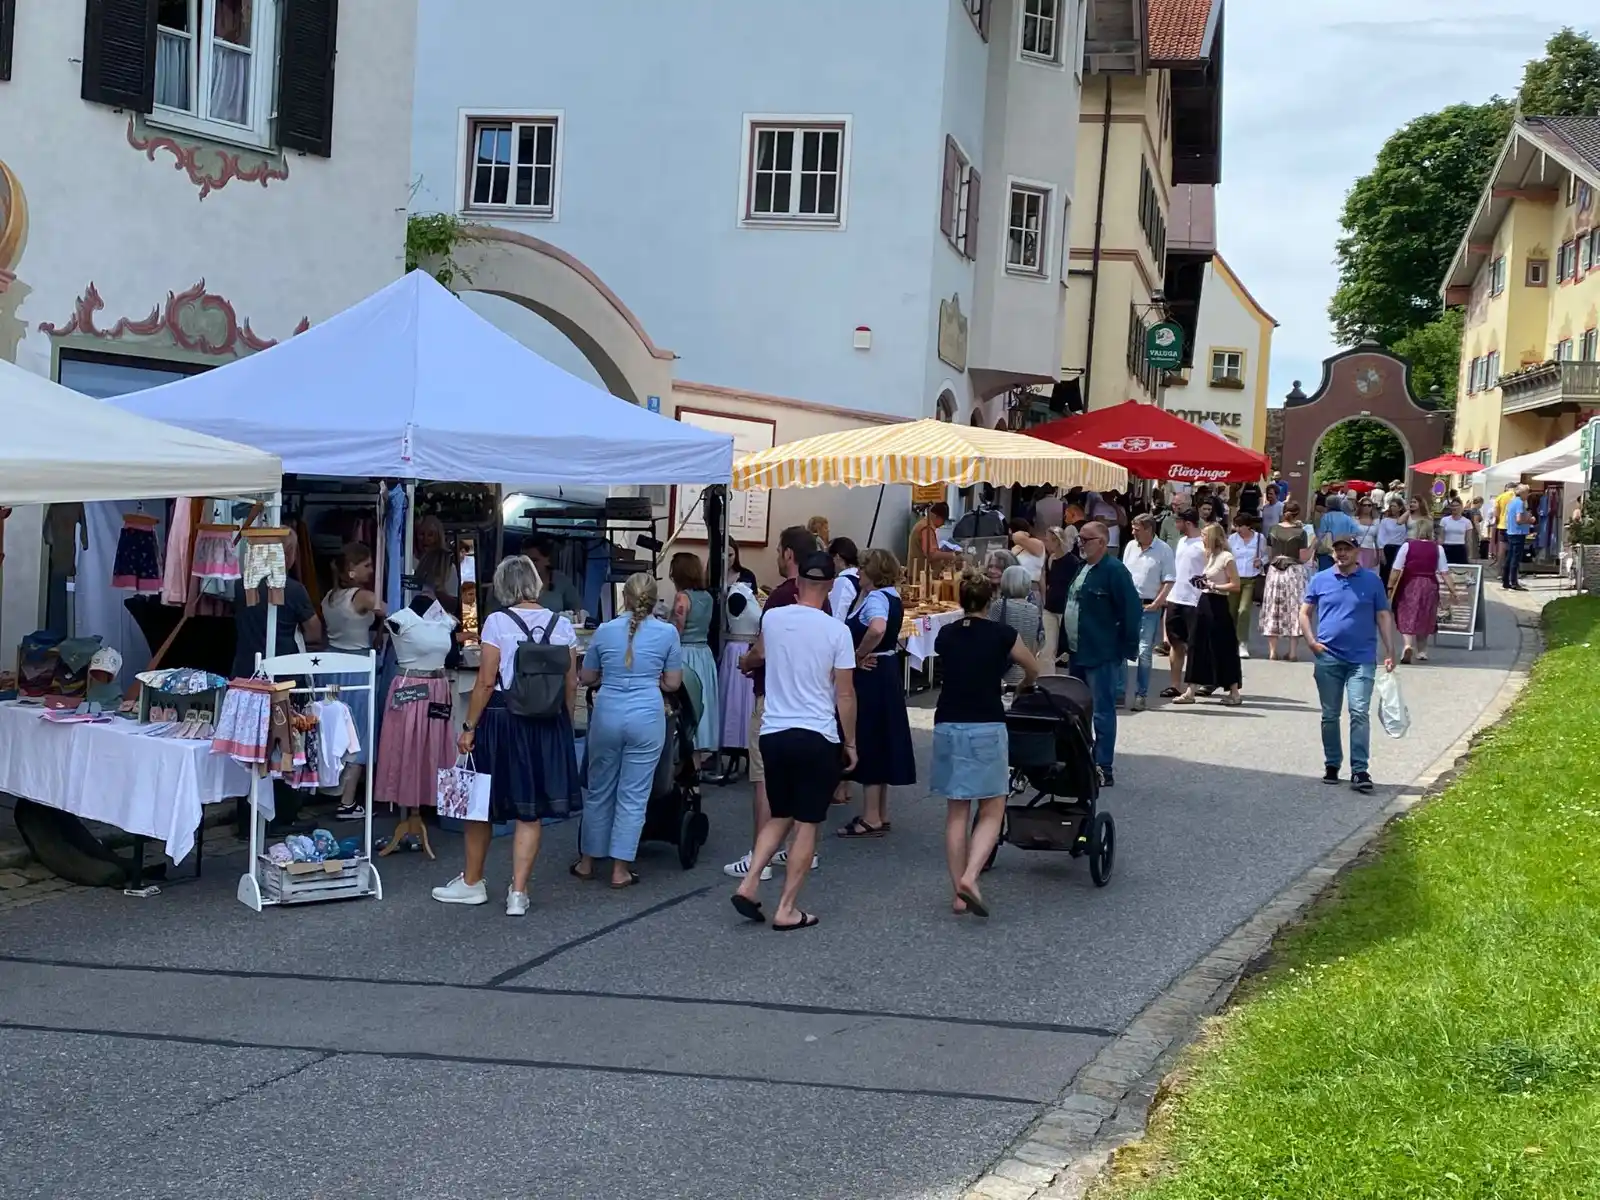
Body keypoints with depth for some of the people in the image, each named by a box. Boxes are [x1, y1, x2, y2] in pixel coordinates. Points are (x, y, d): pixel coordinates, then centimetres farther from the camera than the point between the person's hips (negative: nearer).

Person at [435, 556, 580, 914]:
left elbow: (486, 682, -11)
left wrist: (469, 727, -5)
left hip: (501, 719, -3)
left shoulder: (497, 622, -8)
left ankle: (472, 883, 26)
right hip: (547, 723, 3)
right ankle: (518, 892, 5)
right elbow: (571, 685, 3)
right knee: (530, 812, 7)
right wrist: (566, 725, 15)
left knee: (481, 802, 14)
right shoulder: (562, 625, 1)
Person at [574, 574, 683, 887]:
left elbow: (586, 678, 13)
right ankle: (620, 869, 5)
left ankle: (587, 862, 24)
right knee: (633, 795, 4)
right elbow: (673, 683, 4)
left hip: (607, 715, 2)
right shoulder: (668, 632, -1)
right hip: (647, 717, -2)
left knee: (598, 790, 15)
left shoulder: (604, 631, 3)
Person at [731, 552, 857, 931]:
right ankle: (787, 909, 5)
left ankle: (749, 883, 6)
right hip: (818, 736, -4)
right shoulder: (836, 631, -9)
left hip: (774, 732, 4)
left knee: (780, 816, 20)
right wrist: (850, 743, 6)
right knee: (807, 824, 4)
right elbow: (845, 695, -6)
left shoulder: (772, 619, 1)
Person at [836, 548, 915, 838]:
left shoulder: (875, 597, -18)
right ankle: (881, 814, 24)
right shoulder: (891, 597, 11)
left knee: (868, 741, -3)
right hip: (886, 672, 10)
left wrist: (858, 655, -25)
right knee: (881, 740, 15)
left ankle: (871, 818, 3)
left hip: (871, 675, -10)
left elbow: (876, 629, -37)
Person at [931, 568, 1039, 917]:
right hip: (986, 728, -4)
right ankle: (969, 877, -15)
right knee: (991, 812, 4)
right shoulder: (1001, 635, -4)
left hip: (947, 727, 4)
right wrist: (1024, 687, 35)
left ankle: (958, 894, 10)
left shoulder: (945, 635, 6)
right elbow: (1033, 669, 13)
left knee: (956, 813, 9)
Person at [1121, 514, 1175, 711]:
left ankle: (1141, 695, 5)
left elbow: (1169, 581, -8)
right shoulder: (1131, 547, 9)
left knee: (1144, 652, -2)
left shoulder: (1164, 550, -7)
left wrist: (1156, 604, -14)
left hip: (1150, 607, -5)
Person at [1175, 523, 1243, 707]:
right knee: (1197, 647, 7)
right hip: (1204, 603, 9)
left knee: (1223, 649, -2)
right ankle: (1190, 692, 9)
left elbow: (1235, 585, -13)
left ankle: (1234, 693, 7)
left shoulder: (1226, 557, -11)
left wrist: (1213, 586, -18)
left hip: (1217, 605, -9)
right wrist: (1202, 583, 3)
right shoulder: (1210, 556, 14)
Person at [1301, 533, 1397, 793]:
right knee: (1330, 715, 9)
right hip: (1328, 658, 2)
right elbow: (1305, 612, 11)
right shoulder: (1319, 580, 7)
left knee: (1360, 713, -10)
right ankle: (1332, 765, 21)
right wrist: (1311, 641, -3)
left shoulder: (1372, 581, 4)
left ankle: (1359, 770, -9)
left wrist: (1390, 651, 0)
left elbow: (1383, 616, 6)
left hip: (1362, 659, -2)